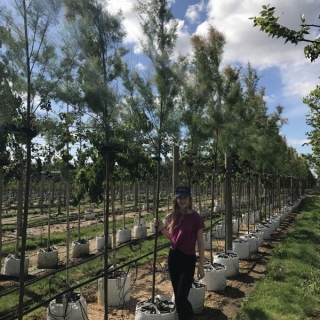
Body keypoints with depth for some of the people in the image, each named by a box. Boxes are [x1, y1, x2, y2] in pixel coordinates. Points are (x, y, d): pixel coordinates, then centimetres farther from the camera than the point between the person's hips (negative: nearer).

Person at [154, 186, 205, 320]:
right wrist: (161, 228, -4)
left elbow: (200, 243, -9)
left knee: (181, 297, -4)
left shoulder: (196, 218, -13)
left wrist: (201, 266, -8)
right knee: (177, 295, 15)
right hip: (173, 257, 5)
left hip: (188, 259, -5)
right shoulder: (173, 216, 1)